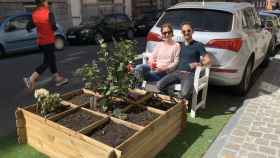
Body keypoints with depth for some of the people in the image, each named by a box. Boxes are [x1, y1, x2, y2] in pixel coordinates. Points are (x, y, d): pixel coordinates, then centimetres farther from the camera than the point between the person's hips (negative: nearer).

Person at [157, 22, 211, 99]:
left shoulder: (198, 45, 5)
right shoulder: (180, 45, 20)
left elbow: (208, 60, 0)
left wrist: (198, 64, -18)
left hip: (189, 74, -4)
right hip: (177, 72, 4)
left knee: (184, 94, -33)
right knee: (159, 85, -19)